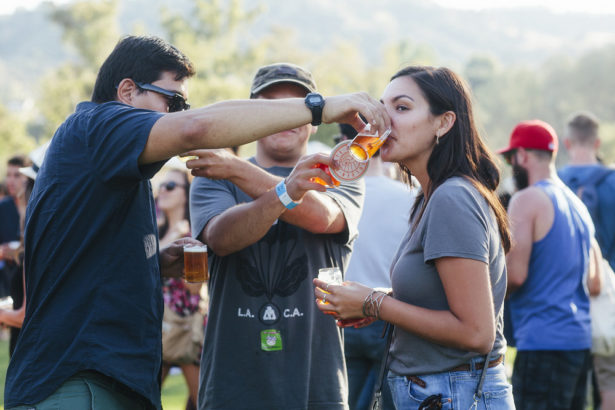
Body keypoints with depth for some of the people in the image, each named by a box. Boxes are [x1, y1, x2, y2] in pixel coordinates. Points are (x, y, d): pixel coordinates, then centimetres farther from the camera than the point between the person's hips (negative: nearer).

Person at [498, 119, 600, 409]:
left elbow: (515, 275, -15)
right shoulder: (578, 205, 17)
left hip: (543, 342, -8)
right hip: (580, 339, 9)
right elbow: (593, 284, 18)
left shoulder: (526, 200, -8)